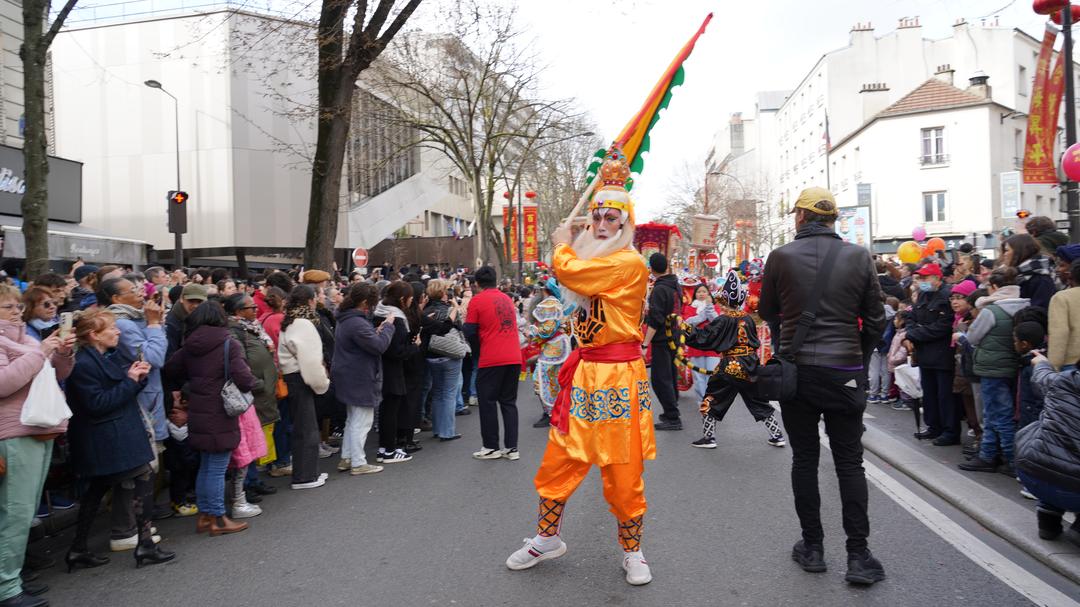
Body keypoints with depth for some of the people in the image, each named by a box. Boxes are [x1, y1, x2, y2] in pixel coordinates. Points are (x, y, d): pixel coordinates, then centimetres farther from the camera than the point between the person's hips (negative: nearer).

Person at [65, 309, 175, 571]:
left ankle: (78, 549, 25)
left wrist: (138, 377, -3)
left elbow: (121, 391, 17)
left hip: (114, 437, 11)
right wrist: (130, 381, -20)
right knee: (144, 477, -7)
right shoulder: (83, 364, -18)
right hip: (106, 439, -11)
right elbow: (97, 404, -22)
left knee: (98, 488, 16)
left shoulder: (104, 359, 13)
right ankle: (145, 545, -1)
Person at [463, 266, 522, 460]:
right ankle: (511, 448, 11)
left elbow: (470, 332, -6)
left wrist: (478, 351, 12)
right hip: (514, 358, 5)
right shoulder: (507, 298, 12)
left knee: (488, 402, 7)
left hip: (491, 359, -5)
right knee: (509, 402, 12)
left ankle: (491, 448, 11)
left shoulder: (477, 300, -5)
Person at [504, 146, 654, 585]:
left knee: (623, 471, 3)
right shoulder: (593, 260, 13)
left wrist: (562, 244, 0)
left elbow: (568, 271, -20)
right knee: (559, 458, 11)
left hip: (619, 376, -7)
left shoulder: (630, 263, -14)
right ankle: (547, 537, 29)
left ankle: (632, 552, 23)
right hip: (584, 372, 8)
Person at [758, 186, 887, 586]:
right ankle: (858, 556, 10)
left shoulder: (782, 257, -6)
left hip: (796, 371, 0)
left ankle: (812, 548, 19)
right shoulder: (859, 257, -2)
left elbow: (767, 312, 7)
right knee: (849, 462, 9)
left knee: (804, 459, 11)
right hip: (845, 372, 1)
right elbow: (875, 320, 3)